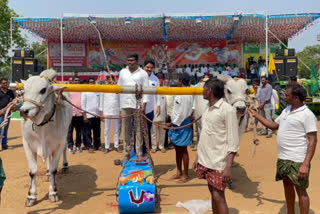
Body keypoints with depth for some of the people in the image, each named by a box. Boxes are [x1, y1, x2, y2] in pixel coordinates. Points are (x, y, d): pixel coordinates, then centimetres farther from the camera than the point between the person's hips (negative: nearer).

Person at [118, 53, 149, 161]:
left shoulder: (143, 73, 3)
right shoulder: (123, 72, 11)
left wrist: (144, 104, -10)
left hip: (138, 105, -2)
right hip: (125, 104, 2)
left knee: (138, 130, 2)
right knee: (126, 130, 6)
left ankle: (139, 153, 8)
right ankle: (126, 153, 14)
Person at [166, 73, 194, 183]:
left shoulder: (186, 95, -20)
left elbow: (182, 113, -22)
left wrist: (172, 123, -16)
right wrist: (172, 123, 13)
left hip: (183, 125, -9)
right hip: (177, 124, 9)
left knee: (183, 150, 1)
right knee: (177, 149, 15)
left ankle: (186, 175, 14)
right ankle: (179, 172, 27)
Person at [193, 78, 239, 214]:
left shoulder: (227, 110, -13)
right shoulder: (208, 109, 9)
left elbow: (233, 142, -15)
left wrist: (228, 167, -20)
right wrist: (197, 157, 14)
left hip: (218, 163, -7)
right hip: (205, 160, 7)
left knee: (218, 197, -2)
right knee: (213, 194, 16)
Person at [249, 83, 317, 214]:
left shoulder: (307, 115, -14)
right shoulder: (286, 110, 9)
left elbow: (313, 140, -18)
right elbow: (274, 125, 21)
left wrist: (306, 164, -24)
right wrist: (256, 115, 15)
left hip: (297, 160, -8)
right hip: (282, 158, 8)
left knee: (300, 190, 2)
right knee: (287, 185, 19)